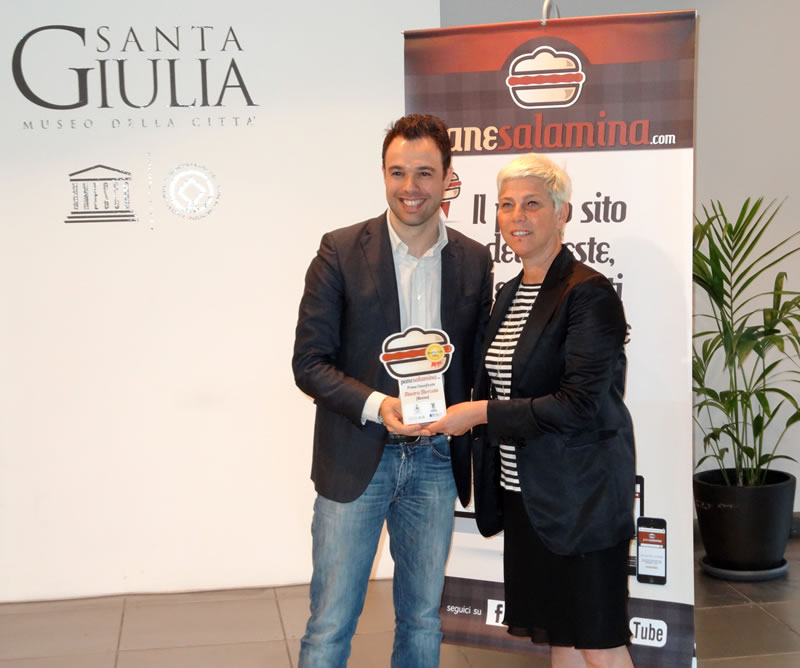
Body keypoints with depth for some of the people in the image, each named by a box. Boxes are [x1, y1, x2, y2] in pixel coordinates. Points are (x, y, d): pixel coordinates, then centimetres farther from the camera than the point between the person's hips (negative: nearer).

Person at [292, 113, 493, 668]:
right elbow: (309, 363, -7)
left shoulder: (474, 260, 4)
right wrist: (376, 406, -21)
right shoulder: (341, 251, -6)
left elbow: (477, 364, 10)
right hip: (356, 459, -3)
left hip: (435, 461, 3)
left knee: (423, 619, 16)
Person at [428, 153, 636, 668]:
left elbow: (578, 404, -21)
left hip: (580, 496, -8)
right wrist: (453, 412, 4)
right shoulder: (510, 294, 12)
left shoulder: (590, 293, -15)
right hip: (524, 491, 8)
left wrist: (482, 413, -17)